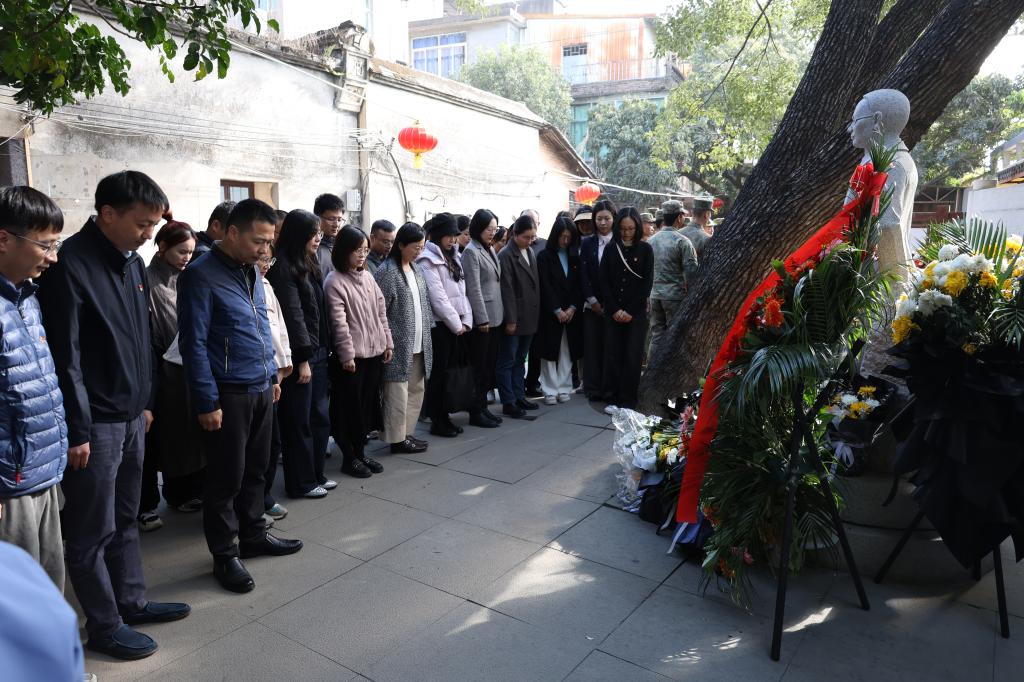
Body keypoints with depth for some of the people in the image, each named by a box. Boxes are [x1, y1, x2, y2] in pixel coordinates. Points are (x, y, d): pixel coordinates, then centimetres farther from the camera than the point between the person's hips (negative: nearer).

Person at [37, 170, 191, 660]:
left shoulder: (132, 262, 9)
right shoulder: (70, 264, -17)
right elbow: (65, 356, -18)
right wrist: (77, 430, -16)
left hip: (131, 417, 8)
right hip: (95, 423, -8)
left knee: (124, 520, 19)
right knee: (93, 531, 7)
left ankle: (131, 602, 33)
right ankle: (104, 627, 21)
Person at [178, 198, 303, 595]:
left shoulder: (252, 271, 10)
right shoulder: (201, 275, -14)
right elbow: (194, 344, -16)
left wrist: (272, 375, 17)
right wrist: (207, 402, -16)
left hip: (262, 389, 8)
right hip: (228, 395, -7)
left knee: (255, 469, 18)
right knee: (227, 478, 5)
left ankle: (253, 535, 33)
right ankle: (224, 555, 19)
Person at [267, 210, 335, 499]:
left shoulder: (309, 264, 13)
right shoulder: (284, 269, -13)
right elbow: (293, 315, -15)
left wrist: (323, 349, 10)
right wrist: (303, 359, -15)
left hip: (317, 352, 8)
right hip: (299, 355, -8)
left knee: (320, 417, 14)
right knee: (299, 421, 3)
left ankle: (316, 474, 27)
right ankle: (301, 483, 16)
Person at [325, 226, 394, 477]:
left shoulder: (367, 276, 11)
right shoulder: (335, 282, -11)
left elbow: (381, 311, 14)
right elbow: (339, 322, -15)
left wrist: (387, 342, 10)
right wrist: (347, 355, -17)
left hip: (374, 352, 7)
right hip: (352, 355, -7)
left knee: (368, 404, 13)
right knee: (349, 406, 3)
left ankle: (360, 452, 26)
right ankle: (349, 457, 16)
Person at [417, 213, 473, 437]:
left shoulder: (453, 257, 14)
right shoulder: (428, 260, -10)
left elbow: (461, 290, 11)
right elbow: (438, 297, -16)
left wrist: (465, 320, 1)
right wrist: (456, 324, -12)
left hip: (454, 324, 7)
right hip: (438, 324, -7)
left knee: (447, 371, 12)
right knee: (438, 373, 0)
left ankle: (444, 417, 21)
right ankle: (436, 421, 9)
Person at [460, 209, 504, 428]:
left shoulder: (490, 250, 14)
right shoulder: (471, 252, -10)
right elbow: (474, 288, -15)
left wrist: (499, 315, 12)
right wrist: (482, 319, -16)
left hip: (495, 317, 8)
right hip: (481, 319, -8)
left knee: (490, 365, 12)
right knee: (479, 366, 0)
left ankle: (483, 407, 22)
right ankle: (476, 412, 9)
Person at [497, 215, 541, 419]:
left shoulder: (531, 253, 11)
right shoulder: (506, 255, -12)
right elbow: (507, 290, -15)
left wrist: (536, 314, 10)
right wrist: (510, 319, -17)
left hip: (529, 317, 7)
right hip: (514, 318, -7)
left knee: (520, 360, 16)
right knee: (507, 361, 3)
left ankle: (519, 396, 26)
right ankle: (508, 402, 9)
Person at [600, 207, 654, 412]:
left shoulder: (645, 249, 2)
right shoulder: (610, 249, 7)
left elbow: (647, 282, -2)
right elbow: (604, 281, 4)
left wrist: (630, 311, -8)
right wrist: (615, 310, -6)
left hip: (636, 313, -2)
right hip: (613, 312, 2)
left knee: (632, 357, -2)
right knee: (612, 355, 2)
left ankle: (628, 401, 7)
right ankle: (613, 399, 10)